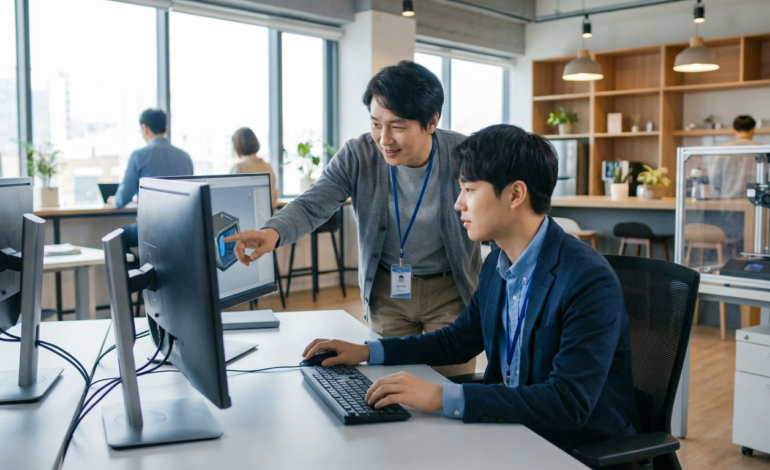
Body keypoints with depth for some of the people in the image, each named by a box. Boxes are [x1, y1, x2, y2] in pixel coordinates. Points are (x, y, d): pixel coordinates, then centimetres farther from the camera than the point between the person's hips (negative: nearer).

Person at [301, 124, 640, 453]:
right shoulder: (496, 264, 2)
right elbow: (458, 341, 15)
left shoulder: (589, 281, -24)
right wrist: (366, 352, 6)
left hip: (580, 450, -6)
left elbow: (568, 404, -30)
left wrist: (442, 397, -33)